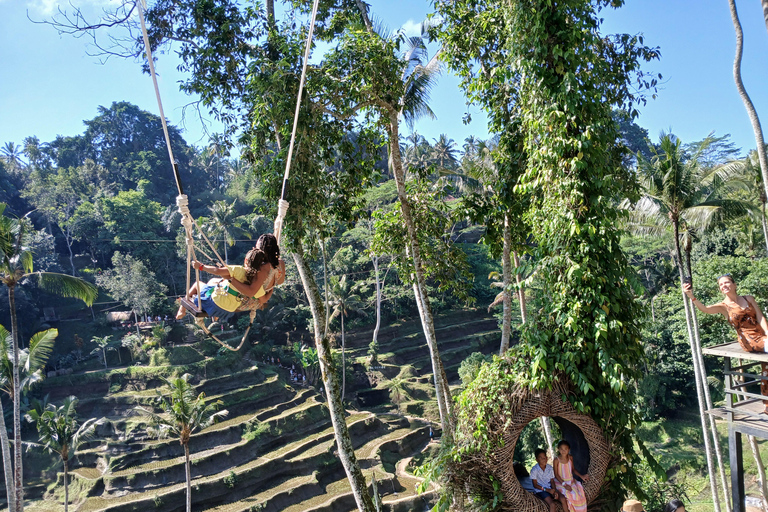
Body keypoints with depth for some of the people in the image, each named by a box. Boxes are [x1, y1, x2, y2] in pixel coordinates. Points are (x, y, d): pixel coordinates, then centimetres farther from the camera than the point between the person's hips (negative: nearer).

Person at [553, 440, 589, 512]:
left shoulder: (570, 457, -4)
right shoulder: (556, 460, -19)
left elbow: (573, 469, 11)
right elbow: (556, 475, -14)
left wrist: (581, 476, -2)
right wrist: (564, 484, -22)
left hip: (571, 481, 5)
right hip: (561, 482, -5)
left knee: (581, 493, -13)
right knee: (568, 495, -26)